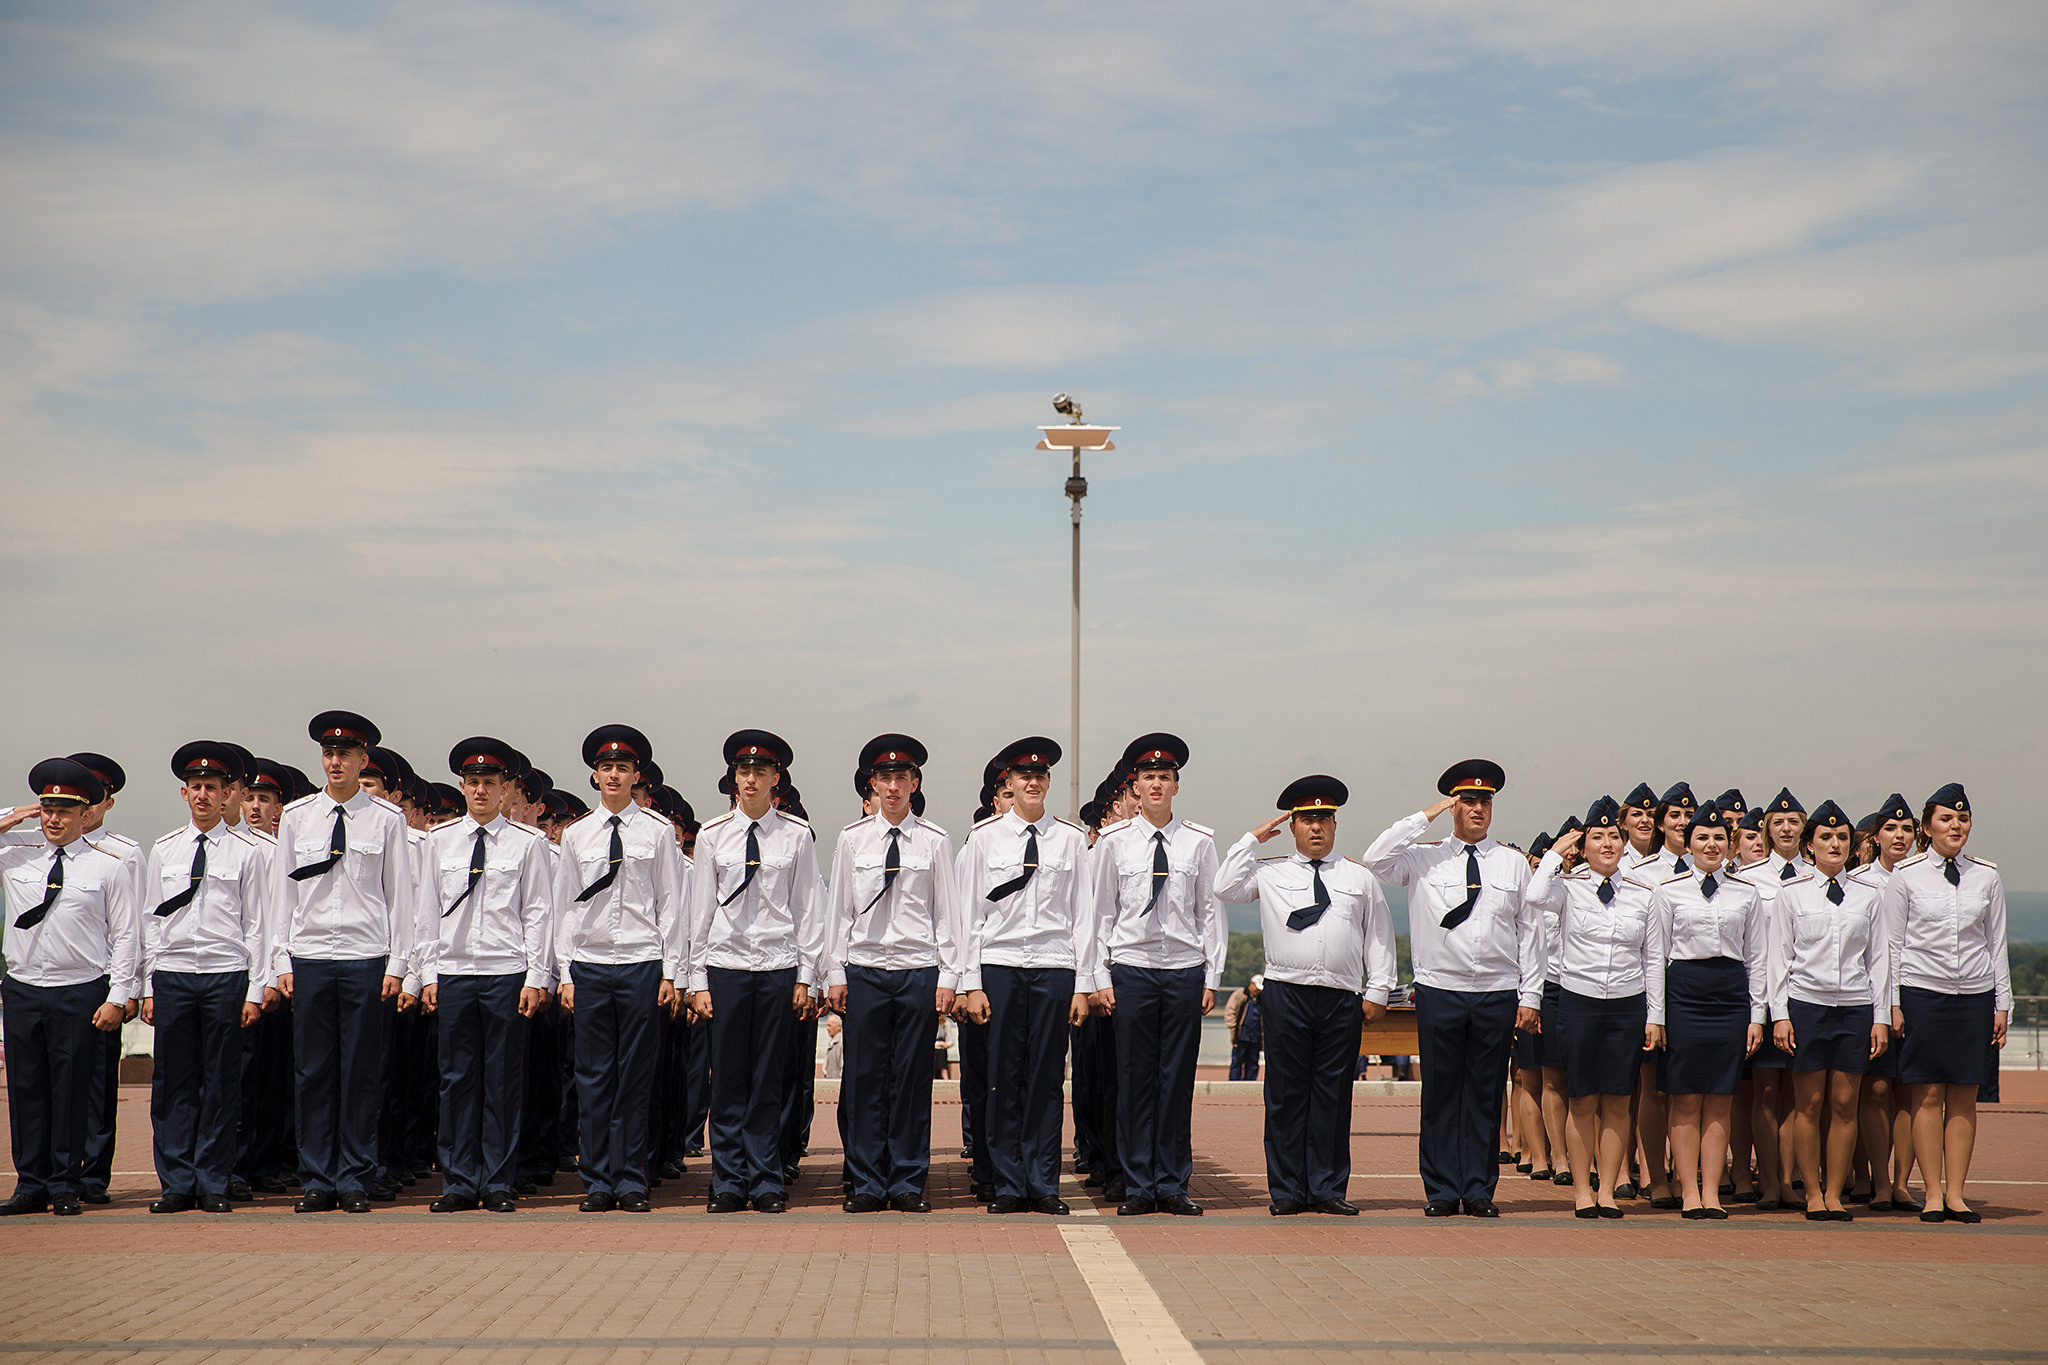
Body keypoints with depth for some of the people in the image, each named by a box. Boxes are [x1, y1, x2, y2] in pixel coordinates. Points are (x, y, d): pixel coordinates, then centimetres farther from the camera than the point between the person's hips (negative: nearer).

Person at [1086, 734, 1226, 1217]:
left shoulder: (1199, 842, 5)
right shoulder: (1114, 841, 3)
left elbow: (1211, 911, 8)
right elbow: (1100, 912, 6)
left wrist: (1212, 977, 3)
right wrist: (1100, 978, 0)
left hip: (1185, 969, 1)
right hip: (1131, 969, -1)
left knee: (1178, 1079, 3)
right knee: (1135, 1079, 1)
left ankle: (1173, 1185, 10)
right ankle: (1138, 1187, 7)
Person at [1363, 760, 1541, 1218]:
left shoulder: (1513, 863, 10)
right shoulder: (1424, 859, 6)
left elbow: (1530, 932, 10)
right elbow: (1376, 859, -12)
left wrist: (1530, 996, 5)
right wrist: (1426, 816, -7)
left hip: (1497, 994, 1)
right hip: (1440, 991, -1)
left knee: (1485, 1094, 4)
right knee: (1441, 1094, 2)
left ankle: (1479, 1189, 11)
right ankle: (1442, 1190, 8)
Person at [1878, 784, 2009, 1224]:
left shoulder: (1986, 876, 8)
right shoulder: (1905, 875, 1)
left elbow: (1997, 943, 12)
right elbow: (1892, 944, 2)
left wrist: (2002, 1004, 8)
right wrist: (1892, 1004, -3)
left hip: (1975, 995, 2)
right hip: (1921, 993, -2)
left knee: (1964, 1097, 3)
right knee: (1927, 1095, -3)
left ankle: (1956, 1192, 8)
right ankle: (1933, 1193, 2)